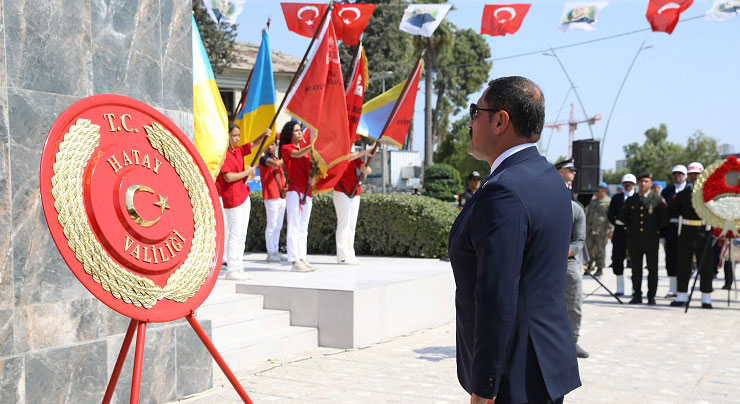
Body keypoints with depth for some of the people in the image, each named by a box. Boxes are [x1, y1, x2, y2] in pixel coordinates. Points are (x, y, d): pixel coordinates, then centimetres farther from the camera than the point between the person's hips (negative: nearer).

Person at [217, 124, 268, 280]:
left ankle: (239, 268, 16)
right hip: (232, 198, -9)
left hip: (244, 197, 9)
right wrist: (247, 172, -10)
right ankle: (231, 270, -2)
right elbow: (228, 177, -20)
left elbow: (253, 144, 22)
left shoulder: (238, 150, 12)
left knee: (241, 235, 10)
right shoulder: (223, 154, -13)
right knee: (235, 235, -7)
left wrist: (264, 135, 2)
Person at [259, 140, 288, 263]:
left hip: (281, 196, 8)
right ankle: (270, 253, -3)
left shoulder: (278, 159, 21)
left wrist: (286, 186, 4)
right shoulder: (264, 158, -4)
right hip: (271, 196, -8)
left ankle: (276, 251, 16)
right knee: (271, 225, -6)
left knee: (278, 226, 10)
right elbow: (275, 164, -25)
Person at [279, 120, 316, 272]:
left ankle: (303, 259, 12)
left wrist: (313, 178, -5)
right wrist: (313, 145, -30)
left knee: (303, 228, 8)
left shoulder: (306, 150, 20)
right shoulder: (286, 148, 1)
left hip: (307, 192, 7)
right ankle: (295, 261, -10)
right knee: (294, 227, -9)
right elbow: (297, 154, -18)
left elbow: (311, 168, 17)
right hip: (294, 191, -7)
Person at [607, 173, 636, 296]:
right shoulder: (616, 198, 11)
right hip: (619, 232, 3)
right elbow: (610, 215, 9)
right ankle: (620, 289, 12)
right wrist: (616, 221, -7)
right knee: (617, 260, 3)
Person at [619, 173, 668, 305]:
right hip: (634, 238, 2)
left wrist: (656, 227, 1)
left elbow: (665, 218, 4)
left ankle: (651, 296, 8)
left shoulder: (658, 199, 3)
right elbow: (622, 216, 19)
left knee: (652, 269, 1)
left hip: (651, 238, -2)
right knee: (636, 269, 5)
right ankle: (637, 295, 12)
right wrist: (631, 225, 11)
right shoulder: (631, 200, 11)